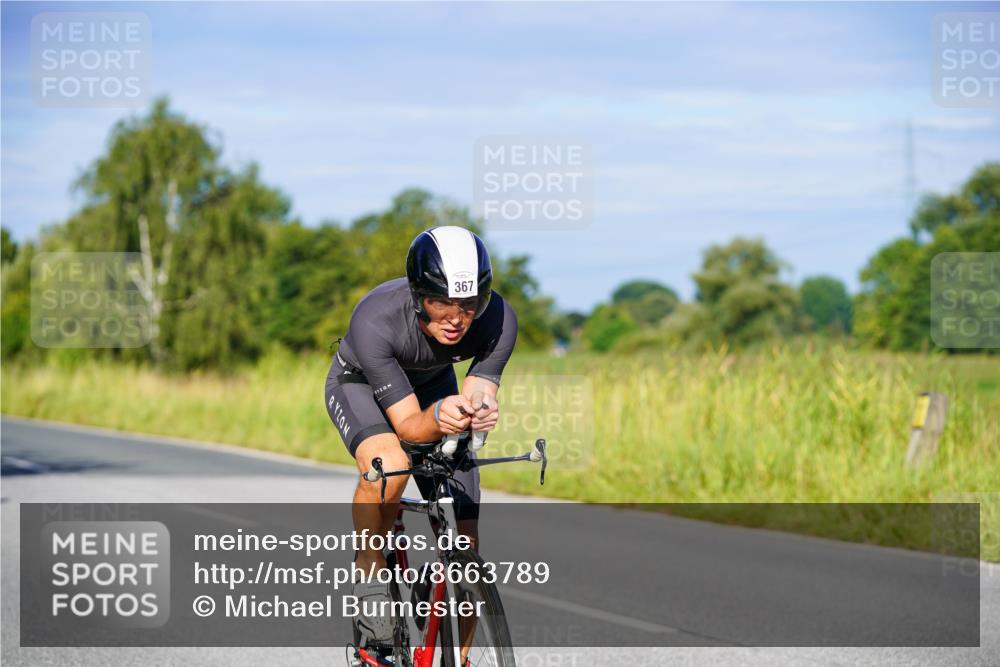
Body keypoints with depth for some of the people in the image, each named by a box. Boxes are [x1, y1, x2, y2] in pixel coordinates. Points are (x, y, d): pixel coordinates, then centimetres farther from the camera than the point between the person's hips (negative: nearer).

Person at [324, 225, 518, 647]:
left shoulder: (497, 319, -32)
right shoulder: (376, 319, -40)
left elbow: (478, 393, -27)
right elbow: (408, 424, -38)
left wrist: (481, 411, -51)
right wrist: (438, 417, -60)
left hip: (435, 385, 3)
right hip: (360, 384, -3)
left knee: (464, 546, -5)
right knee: (389, 464, -38)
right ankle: (369, 567, -13)